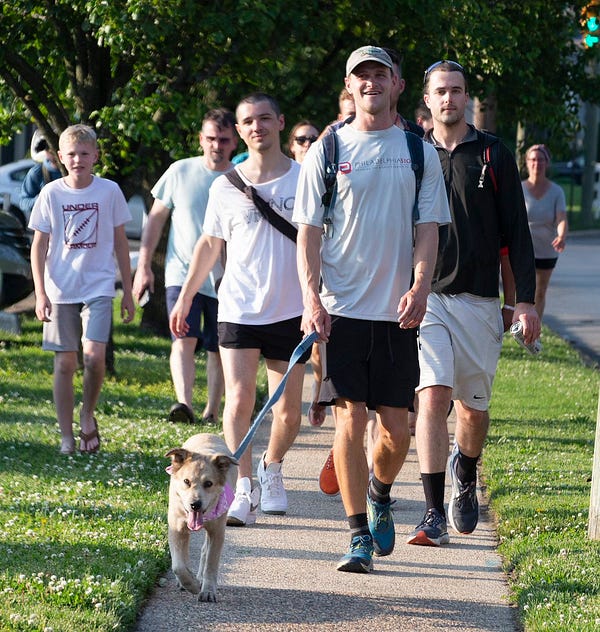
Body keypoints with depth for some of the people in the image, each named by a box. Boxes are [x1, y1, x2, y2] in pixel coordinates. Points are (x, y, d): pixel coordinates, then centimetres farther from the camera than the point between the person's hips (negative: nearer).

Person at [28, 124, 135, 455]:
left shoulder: (109, 191, 0)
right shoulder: (51, 194, -1)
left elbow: (120, 242, 8)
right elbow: (39, 246, 2)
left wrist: (128, 290, 9)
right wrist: (40, 293, -5)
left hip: (98, 287, -1)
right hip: (60, 290, 1)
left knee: (94, 354, -17)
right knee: (65, 362, 2)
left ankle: (88, 415, 9)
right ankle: (67, 437, 11)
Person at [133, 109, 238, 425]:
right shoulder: (180, 172, 0)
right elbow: (156, 218, 8)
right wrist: (144, 265, 5)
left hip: (225, 280, 1)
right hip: (182, 273, -1)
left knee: (218, 351, 8)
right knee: (184, 339, -19)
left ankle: (211, 413, 19)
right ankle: (184, 404, -33)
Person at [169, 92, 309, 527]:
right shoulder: (225, 187, 5)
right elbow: (210, 244, 17)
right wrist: (185, 297, 18)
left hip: (291, 311, 0)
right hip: (238, 309, 0)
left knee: (289, 410, 5)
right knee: (239, 399, -13)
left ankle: (272, 469, 31)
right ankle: (244, 491, -14)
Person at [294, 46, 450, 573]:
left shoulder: (419, 153, 8)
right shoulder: (326, 152, 5)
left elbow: (428, 229, 5)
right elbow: (308, 231, 3)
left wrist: (419, 286, -13)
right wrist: (311, 297, -10)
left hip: (397, 311, 1)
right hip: (340, 309, -1)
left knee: (396, 428, 3)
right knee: (350, 417, -8)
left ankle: (380, 497, 33)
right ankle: (359, 535, -2)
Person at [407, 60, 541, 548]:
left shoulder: (494, 156, 5)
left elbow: (516, 231, 5)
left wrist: (526, 300, -2)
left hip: (479, 300, 1)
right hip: (425, 297, -1)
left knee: (474, 406, 8)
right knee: (433, 396, -16)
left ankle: (465, 478, 39)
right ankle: (435, 514, -18)